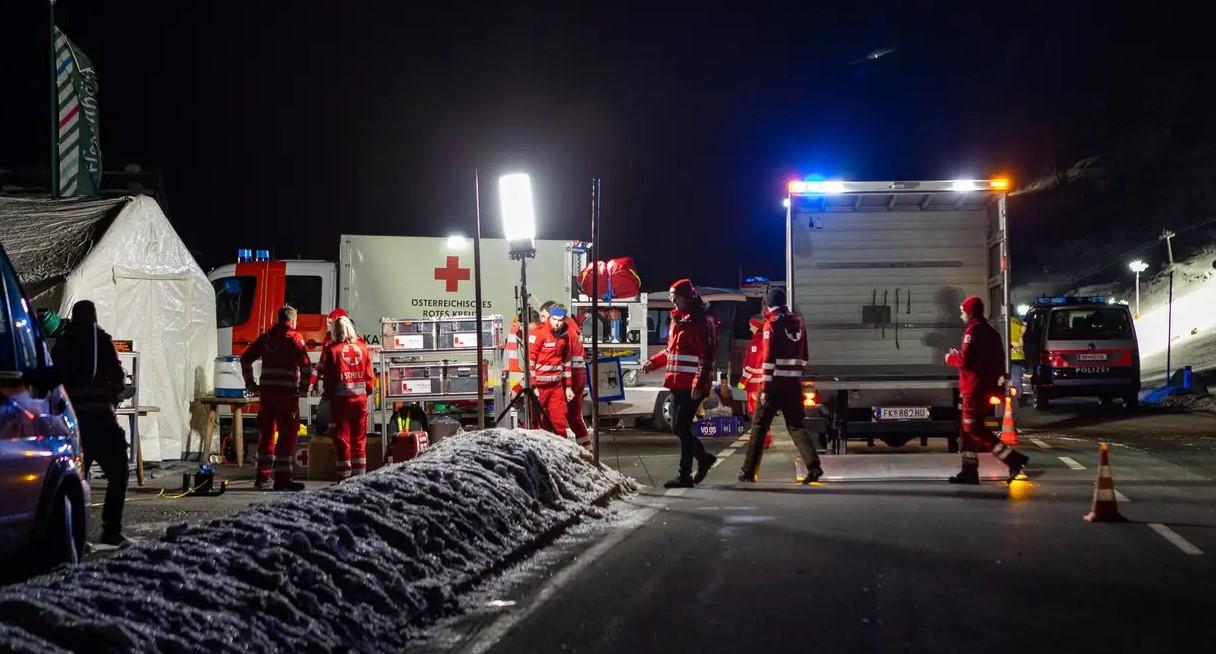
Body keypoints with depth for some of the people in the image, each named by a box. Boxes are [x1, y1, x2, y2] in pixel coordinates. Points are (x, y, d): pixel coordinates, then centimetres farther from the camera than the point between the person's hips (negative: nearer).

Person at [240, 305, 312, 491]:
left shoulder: (266, 338, 14)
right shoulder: (294, 338, -4)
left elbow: (245, 359, 17)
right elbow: (306, 364, -16)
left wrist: (251, 384, 18)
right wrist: (303, 388, -6)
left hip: (267, 391, 6)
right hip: (286, 392, -6)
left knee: (267, 432, 16)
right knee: (288, 433, -3)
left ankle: (262, 476, 22)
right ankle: (282, 478, -7)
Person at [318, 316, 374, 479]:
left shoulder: (331, 350, -9)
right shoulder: (362, 348, 4)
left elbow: (327, 376, -5)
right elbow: (368, 375, 8)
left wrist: (327, 394, 8)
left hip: (341, 398, -4)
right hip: (360, 398, 4)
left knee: (341, 439, 1)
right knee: (359, 439, 11)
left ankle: (344, 477, 0)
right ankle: (359, 476, 12)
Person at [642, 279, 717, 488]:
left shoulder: (699, 322, -11)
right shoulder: (677, 320, 17)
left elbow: (706, 357, -17)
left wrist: (699, 384, -23)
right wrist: (654, 362, 14)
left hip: (691, 386, -9)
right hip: (677, 384, 9)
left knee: (682, 427, -8)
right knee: (679, 427, 12)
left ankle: (685, 475, -3)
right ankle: (703, 458, 30)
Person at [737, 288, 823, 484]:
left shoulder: (772, 324, -9)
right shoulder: (798, 322, 10)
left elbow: (768, 358, -15)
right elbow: (803, 356, 17)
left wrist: (765, 388, -14)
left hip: (775, 383, -5)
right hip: (794, 383, 5)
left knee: (759, 426, 4)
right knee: (796, 425, 9)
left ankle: (748, 471, 8)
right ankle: (813, 466, -8)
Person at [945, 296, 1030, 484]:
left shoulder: (973, 331, -13)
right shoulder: (991, 332, 18)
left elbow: (966, 360, -22)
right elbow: (998, 362, 21)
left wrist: (951, 358, -1)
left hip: (975, 387, -10)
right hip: (987, 386, 10)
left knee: (974, 428, -11)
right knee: (968, 427, 13)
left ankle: (1013, 458, -17)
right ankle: (969, 471, 12)